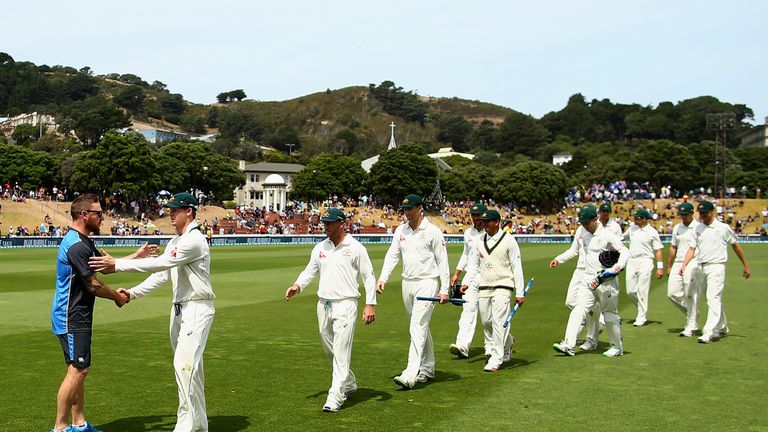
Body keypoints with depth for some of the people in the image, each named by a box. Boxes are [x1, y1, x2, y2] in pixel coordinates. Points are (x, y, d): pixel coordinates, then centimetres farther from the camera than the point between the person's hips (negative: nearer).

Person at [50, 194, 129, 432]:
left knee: (79, 370, 14)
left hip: (79, 317, 11)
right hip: (71, 318, -11)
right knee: (77, 370, -8)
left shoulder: (84, 242, 13)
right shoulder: (75, 245, -20)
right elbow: (93, 285, -17)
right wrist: (117, 297, -2)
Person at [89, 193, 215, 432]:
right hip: (179, 309, 10)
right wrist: (132, 293, 4)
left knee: (185, 364, -14)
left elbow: (159, 264, -24)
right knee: (189, 366, 12)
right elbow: (160, 275, 15)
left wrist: (117, 264, -23)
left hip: (197, 309, -10)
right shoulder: (174, 242, 14)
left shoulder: (194, 240, -18)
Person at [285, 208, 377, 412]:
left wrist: (370, 304, -9)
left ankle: (335, 397, -8)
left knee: (341, 352, -9)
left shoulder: (355, 248, -4)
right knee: (329, 350, 16)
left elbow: (368, 276, -3)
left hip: (345, 304, -6)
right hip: (323, 304, 6)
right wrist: (297, 285, -7)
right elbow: (310, 271, 14)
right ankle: (349, 384, 35)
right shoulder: (320, 248, 11)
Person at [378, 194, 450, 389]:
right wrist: (382, 279, -6)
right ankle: (427, 369, 26)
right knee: (421, 328, 15)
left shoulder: (433, 231, -7)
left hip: (427, 283, -6)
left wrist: (444, 290, -10)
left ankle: (410, 375, -20)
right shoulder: (400, 230, 9)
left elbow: (442, 261, -6)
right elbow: (392, 255, 8)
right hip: (407, 283, 6)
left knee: (418, 328, -14)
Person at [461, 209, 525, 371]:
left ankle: (496, 360, -6)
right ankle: (507, 343, 36)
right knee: (486, 322, 10)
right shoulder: (479, 240, 7)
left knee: (498, 322, -12)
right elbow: (473, 264, 12)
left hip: (503, 287, -5)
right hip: (484, 287, 5)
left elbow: (517, 267, -5)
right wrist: (466, 282, -4)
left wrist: (520, 293, -8)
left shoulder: (508, 240, -6)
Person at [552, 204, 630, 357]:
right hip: (587, 279, 6)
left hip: (606, 281, -6)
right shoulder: (583, 234, 8)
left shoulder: (607, 235, -12)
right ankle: (569, 345, -13)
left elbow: (625, 251, -12)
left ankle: (617, 347, 22)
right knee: (578, 310, -7)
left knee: (610, 313, 6)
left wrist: (617, 267, -27)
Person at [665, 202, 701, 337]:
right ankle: (691, 313, 23)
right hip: (678, 264, 7)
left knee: (690, 295, -7)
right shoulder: (677, 228, 16)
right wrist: (668, 266, 21)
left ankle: (691, 326, 2)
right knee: (672, 293, 1)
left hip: (693, 264, -6)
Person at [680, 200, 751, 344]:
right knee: (714, 300, 15)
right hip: (701, 267, 6)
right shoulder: (698, 228, 10)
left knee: (713, 299, -15)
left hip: (716, 267, -6)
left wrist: (745, 266, 9)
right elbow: (692, 248, 10)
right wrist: (684, 265, -4)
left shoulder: (723, 228, -3)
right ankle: (722, 328, 30)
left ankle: (709, 333, -20)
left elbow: (736, 246, 5)